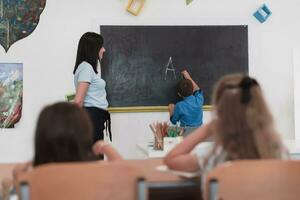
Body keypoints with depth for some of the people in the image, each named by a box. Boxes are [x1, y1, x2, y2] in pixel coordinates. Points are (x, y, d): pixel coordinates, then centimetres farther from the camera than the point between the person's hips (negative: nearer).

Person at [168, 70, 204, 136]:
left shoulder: (179, 106, -14)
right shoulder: (199, 100, -5)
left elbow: (174, 121, 1)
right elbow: (197, 89, 19)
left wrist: (171, 111, 16)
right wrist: (188, 77, 25)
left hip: (186, 132, -4)